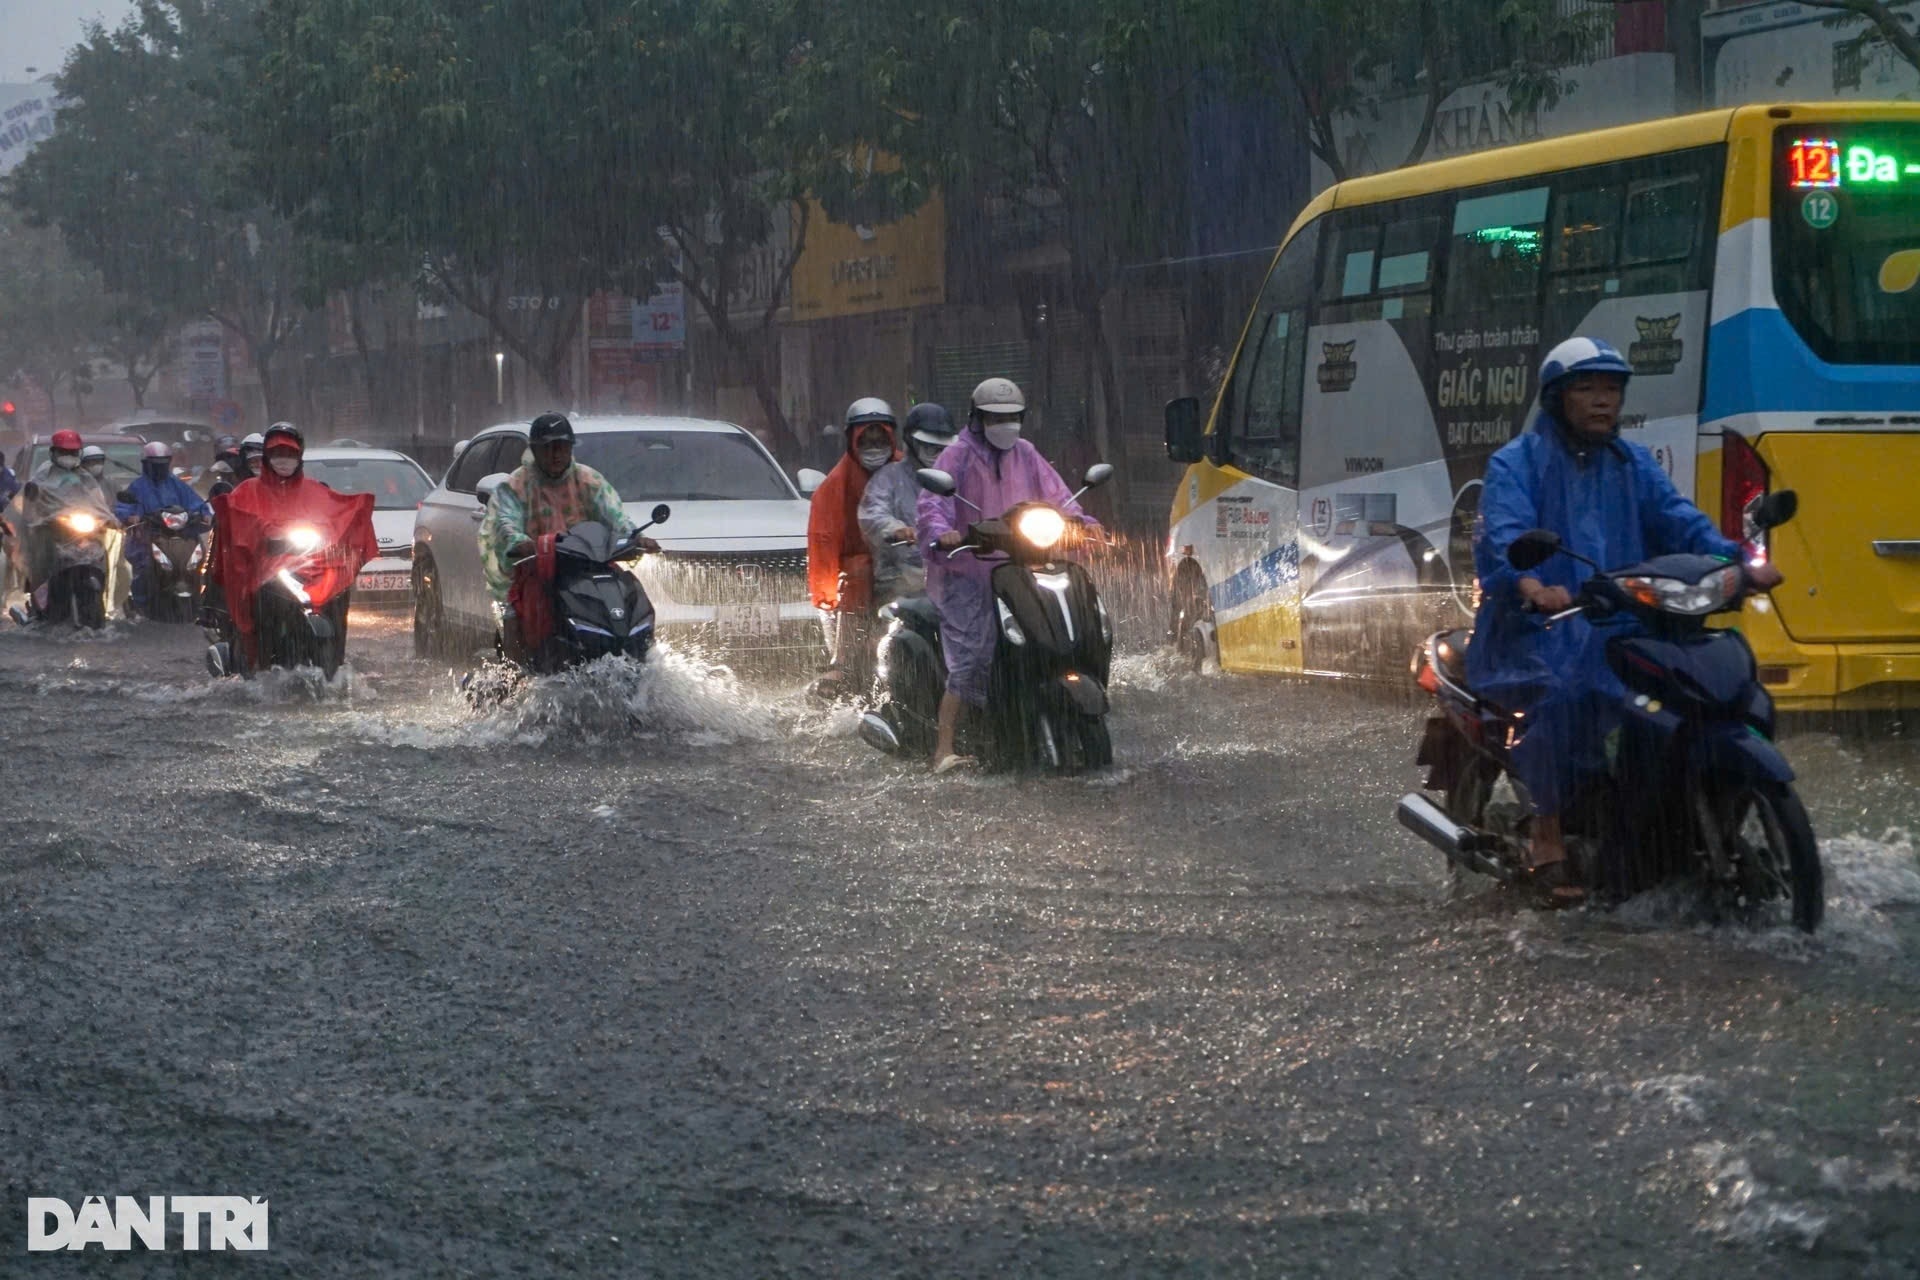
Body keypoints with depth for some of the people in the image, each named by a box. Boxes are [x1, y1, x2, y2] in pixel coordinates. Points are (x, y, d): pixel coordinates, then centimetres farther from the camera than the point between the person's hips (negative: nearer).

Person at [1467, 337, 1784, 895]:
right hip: (1538, 625, -5)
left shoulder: (1633, 463, 20)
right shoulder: (1515, 463, 3)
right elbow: (1503, 533, -15)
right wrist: (1532, 586, -37)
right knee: (1561, 688, -35)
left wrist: (1737, 562, -15)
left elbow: (1679, 520, 5)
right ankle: (1548, 836, -25)